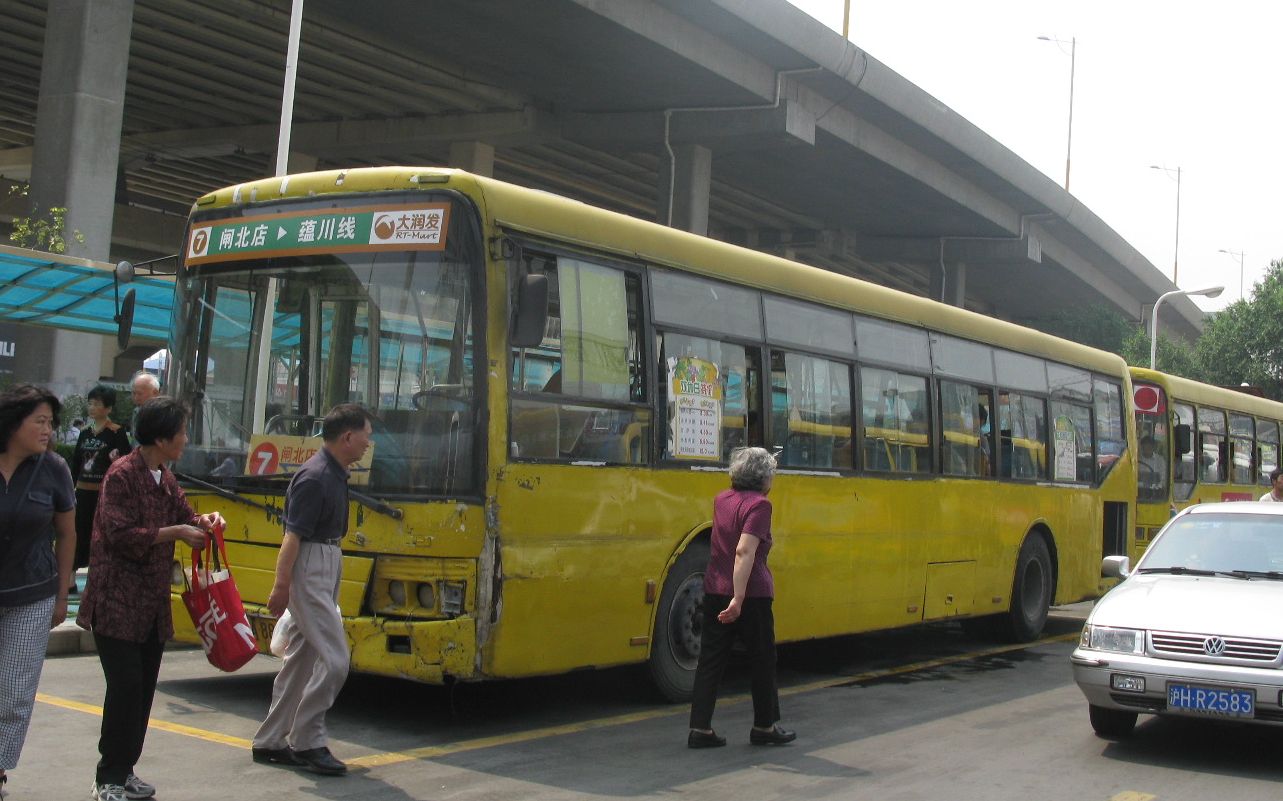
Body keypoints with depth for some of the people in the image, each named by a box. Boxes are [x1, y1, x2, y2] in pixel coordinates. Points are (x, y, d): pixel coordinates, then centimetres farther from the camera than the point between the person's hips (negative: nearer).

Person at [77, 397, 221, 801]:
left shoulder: (165, 478, 12)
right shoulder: (122, 474, -14)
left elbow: (183, 516, 16)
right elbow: (121, 535, -20)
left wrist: (204, 521, -5)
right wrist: (174, 533, -16)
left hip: (153, 603, 8)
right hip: (117, 603, -8)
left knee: (144, 688, 10)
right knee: (126, 686, -9)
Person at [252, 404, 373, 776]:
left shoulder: (334, 474, 13)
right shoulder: (315, 477, -17)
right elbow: (293, 536, -21)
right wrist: (281, 586, -22)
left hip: (326, 569, 10)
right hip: (310, 572, -10)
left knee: (302, 659, 13)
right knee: (334, 658, -10)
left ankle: (270, 742, 21)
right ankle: (306, 742, 1)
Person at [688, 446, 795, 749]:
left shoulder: (721, 500, 9)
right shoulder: (759, 505, -12)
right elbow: (745, 551, -24)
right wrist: (739, 598, -28)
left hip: (715, 591, 6)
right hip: (751, 594, -6)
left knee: (711, 660, 8)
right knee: (763, 661, 10)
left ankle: (700, 728, 6)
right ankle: (764, 727, 19)